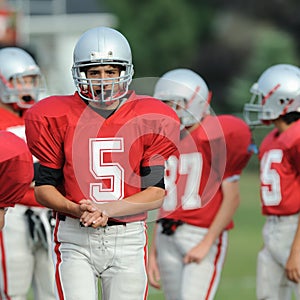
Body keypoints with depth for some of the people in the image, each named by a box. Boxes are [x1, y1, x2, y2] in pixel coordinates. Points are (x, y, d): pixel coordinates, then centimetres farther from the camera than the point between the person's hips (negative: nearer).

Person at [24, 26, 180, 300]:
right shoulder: (57, 118, 0)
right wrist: (77, 210, -17)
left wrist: (107, 210, -16)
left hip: (128, 239, 1)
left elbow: (156, 193, -3)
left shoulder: (149, 118, 0)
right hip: (75, 239, -1)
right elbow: (44, 187, 2)